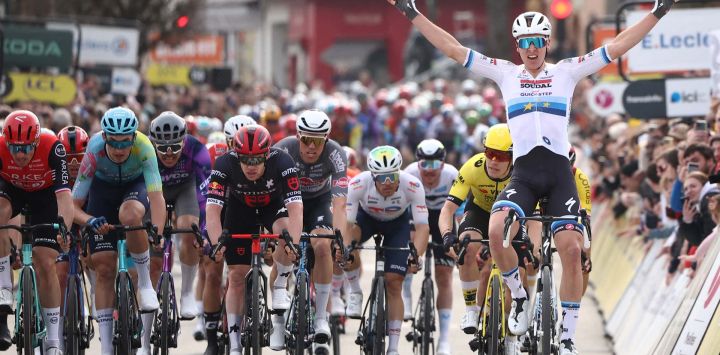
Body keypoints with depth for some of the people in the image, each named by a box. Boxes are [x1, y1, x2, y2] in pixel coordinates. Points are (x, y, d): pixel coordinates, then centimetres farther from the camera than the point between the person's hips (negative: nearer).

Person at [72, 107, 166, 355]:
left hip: (135, 186, -1)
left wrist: (157, 232, -58)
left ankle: (145, 283, -16)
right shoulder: (94, 153, -32)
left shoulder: (144, 148, -35)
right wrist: (90, 220, -48)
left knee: (129, 216, -39)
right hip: (103, 188, 1)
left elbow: (156, 197, -42)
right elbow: (74, 206, -27)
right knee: (104, 268, -7)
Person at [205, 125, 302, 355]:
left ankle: (280, 285, -10)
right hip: (239, 209, 1)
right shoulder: (225, 165, -33)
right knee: (237, 276, -3)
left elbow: (295, 207, -42)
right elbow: (212, 209, -38)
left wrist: (294, 244, -54)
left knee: (286, 232, -34)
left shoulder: (282, 162, -35)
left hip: (274, 206, -1)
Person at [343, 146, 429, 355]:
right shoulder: (358, 184, -36)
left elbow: (422, 226, -36)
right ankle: (355, 292, -8)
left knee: (394, 283, -8)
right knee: (347, 242, -34)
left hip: (398, 223, 0)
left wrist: (416, 256, -51)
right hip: (366, 217, 0)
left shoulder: (412, 186, -36)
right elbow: (347, 223, -35)